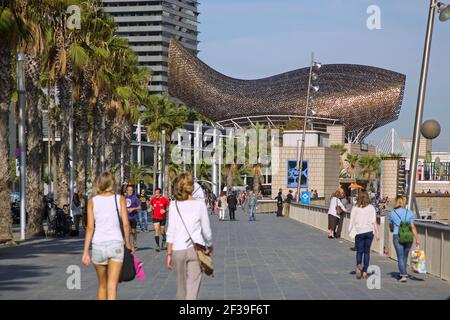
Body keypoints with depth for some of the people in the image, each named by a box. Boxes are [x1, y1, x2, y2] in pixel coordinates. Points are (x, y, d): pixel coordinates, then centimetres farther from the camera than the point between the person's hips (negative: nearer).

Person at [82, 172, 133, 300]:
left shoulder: (92, 201, 3)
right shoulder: (120, 199, 1)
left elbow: (90, 228, -3)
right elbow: (126, 224, -3)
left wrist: (85, 252, -1)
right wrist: (128, 244, 11)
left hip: (98, 245, 2)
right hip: (116, 243, -2)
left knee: (102, 285, 19)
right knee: (112, 287, -8)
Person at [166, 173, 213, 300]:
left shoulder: (174, 205, -1)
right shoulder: (200, 205, -2)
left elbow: (171, 231, -4)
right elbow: (206, 231, 4)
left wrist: (169, 254, 1)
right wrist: (210, 245, 23)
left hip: (178, 250, 1)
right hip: (196, 249, -1)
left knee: (181, 286, 18)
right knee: (192, 288, -3)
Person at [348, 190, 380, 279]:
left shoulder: (355, 208, -2)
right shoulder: (371, 207, 1)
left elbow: (352, 220, -5)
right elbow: (373, 221, -2)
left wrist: (349, 231, 1)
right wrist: (377, 232, 0)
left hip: (359, 231, -1)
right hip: (369, 231, 1)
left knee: (359, 251, 8)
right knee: (367, 251, 9)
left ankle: (358, 265, -20)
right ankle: (365, 271, 6)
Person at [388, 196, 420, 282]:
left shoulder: (392, 213, 1)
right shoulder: (409, 212, 1)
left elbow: (391, 226, 17)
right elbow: (413, 227, -5)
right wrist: (417, 238, -3)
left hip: (397, 236, -2)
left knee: (400, 257, -1)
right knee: (405, 256, 17)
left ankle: (404, 275, -14)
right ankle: (403, 273, 28)